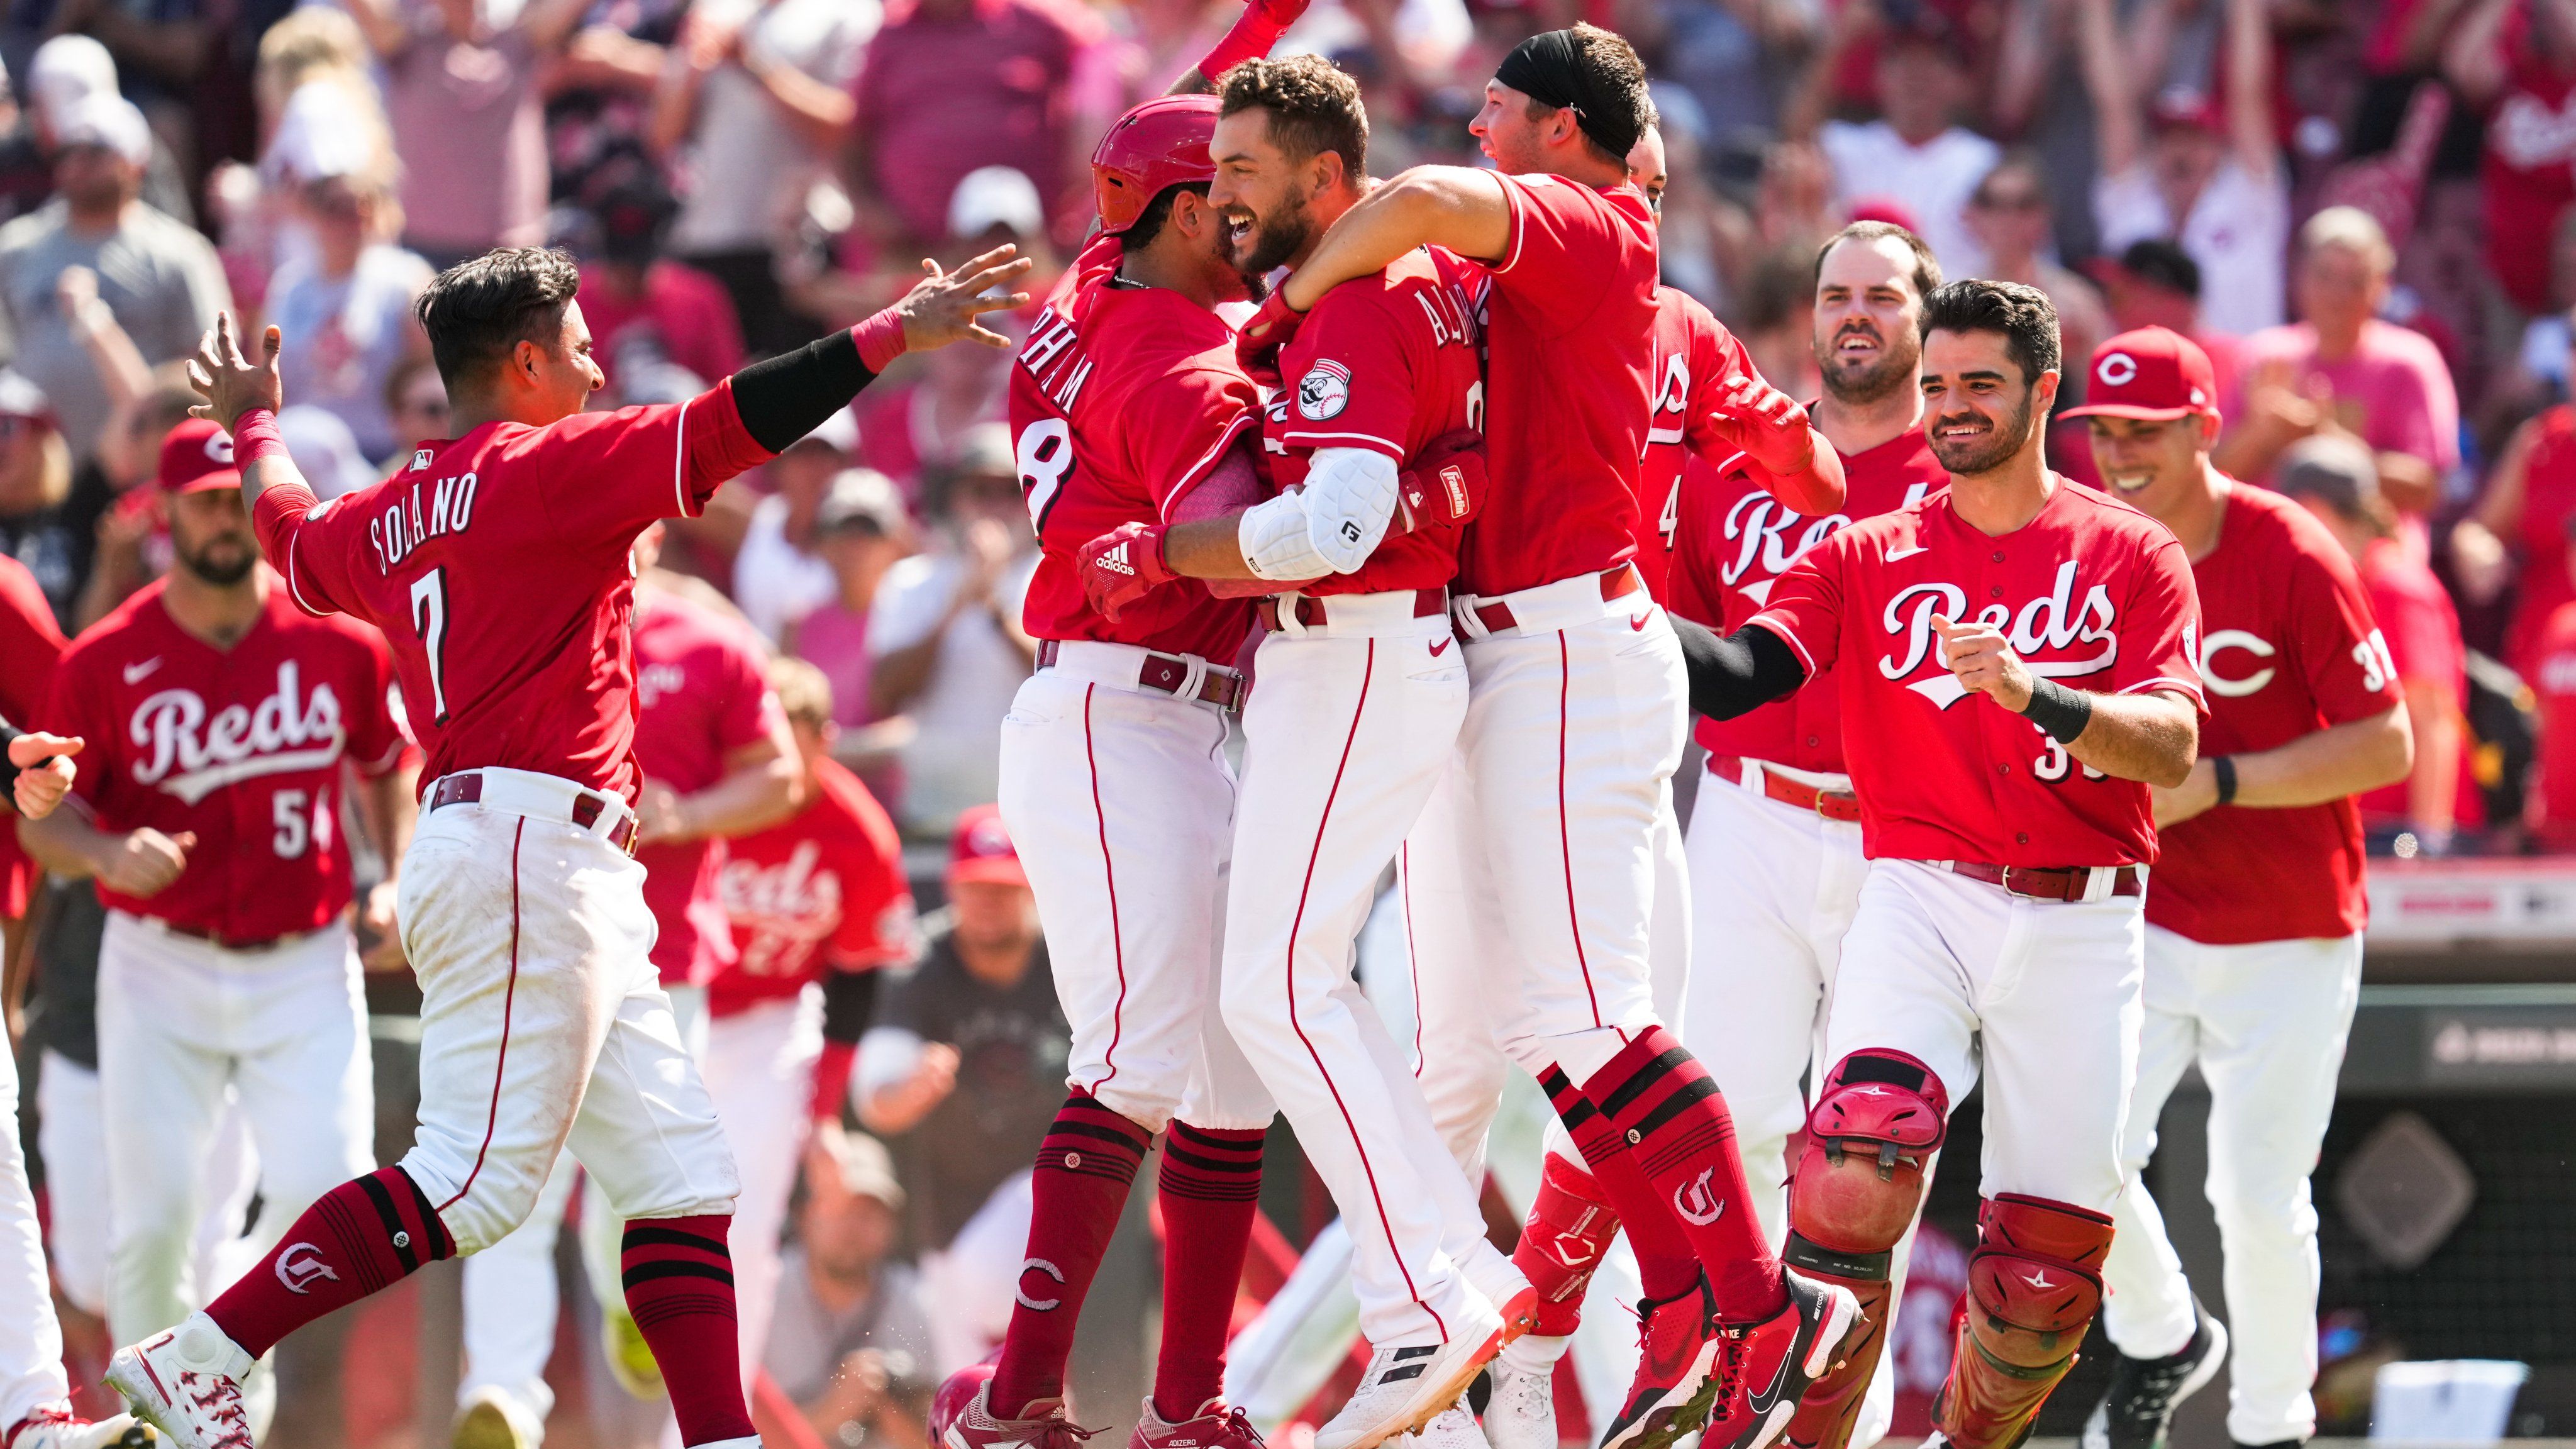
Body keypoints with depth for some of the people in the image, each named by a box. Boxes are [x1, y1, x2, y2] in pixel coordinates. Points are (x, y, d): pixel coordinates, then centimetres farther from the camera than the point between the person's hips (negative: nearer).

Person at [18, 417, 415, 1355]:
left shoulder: (342, 645, 0)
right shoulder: (105, 661, -4)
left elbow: (385, 768, 18)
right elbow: (43, 817, 0)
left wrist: (399, 884, 4)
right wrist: (105, 854, -21)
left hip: (305, 968, 1)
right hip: (158, 969, -1)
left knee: (328, 1190, -14)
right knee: (152, 1217, -4)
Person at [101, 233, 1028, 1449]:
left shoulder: (386, 518, 18)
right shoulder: (546, 468, -6)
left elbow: (294, 538, 39)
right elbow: (722, 431, -15)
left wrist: (253, 428, 58)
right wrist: (890, 337, -14)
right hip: (531, 840, -10)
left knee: (682, 1173, 5)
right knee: (475, 1178, -12)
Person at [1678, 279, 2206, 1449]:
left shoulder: (2132, 554, 7)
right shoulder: (1868, 556, 11)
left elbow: (2171, 748, -7)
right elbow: (1742, 671, -6)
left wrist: (2030, 693, -25)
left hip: (2079, 924, 0)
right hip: (1921, 902, 0)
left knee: (2052, 1253, 0)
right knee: (1860, 1160, -26)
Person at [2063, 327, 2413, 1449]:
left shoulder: (2294, 557, -13)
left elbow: (2385, 746, -16)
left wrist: (2212, 783, -22)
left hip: (2289, 939, -3)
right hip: (2145, 922, 3)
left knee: (2261, 1201, -3)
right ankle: (2160, 1340, 18)